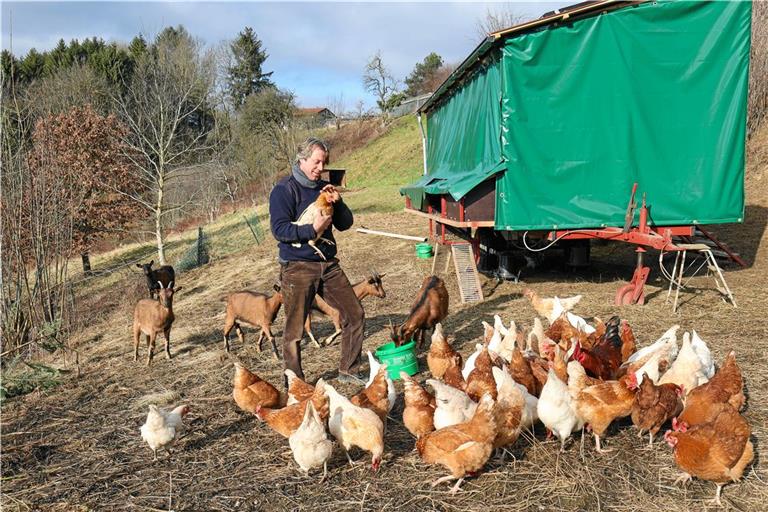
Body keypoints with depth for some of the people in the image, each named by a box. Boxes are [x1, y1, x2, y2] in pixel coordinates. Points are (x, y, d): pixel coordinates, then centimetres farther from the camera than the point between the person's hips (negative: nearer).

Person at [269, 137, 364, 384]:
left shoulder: (324, 187, 13)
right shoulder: (284, 190, -6)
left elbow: (345, 224, 13)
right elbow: (279, 230, -16)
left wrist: (337, 202, -5)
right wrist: (313, 229, -21)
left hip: (328, 264, 6)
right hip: (297, 268, -6)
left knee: (355, 315, 6)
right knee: (294, 330, 0)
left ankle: (348, 370, 21)